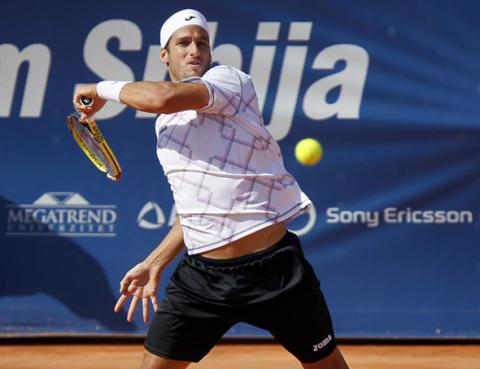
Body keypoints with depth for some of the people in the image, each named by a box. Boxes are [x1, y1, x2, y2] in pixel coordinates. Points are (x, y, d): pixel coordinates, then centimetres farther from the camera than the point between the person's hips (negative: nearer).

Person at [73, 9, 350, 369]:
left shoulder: (231, 81, -7)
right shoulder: (166, 124, 15)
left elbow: (164, 97, -27)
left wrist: (105, 89, -10)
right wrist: (155, 263, 16)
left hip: (272, 269, -6)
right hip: (203, 273, 6)